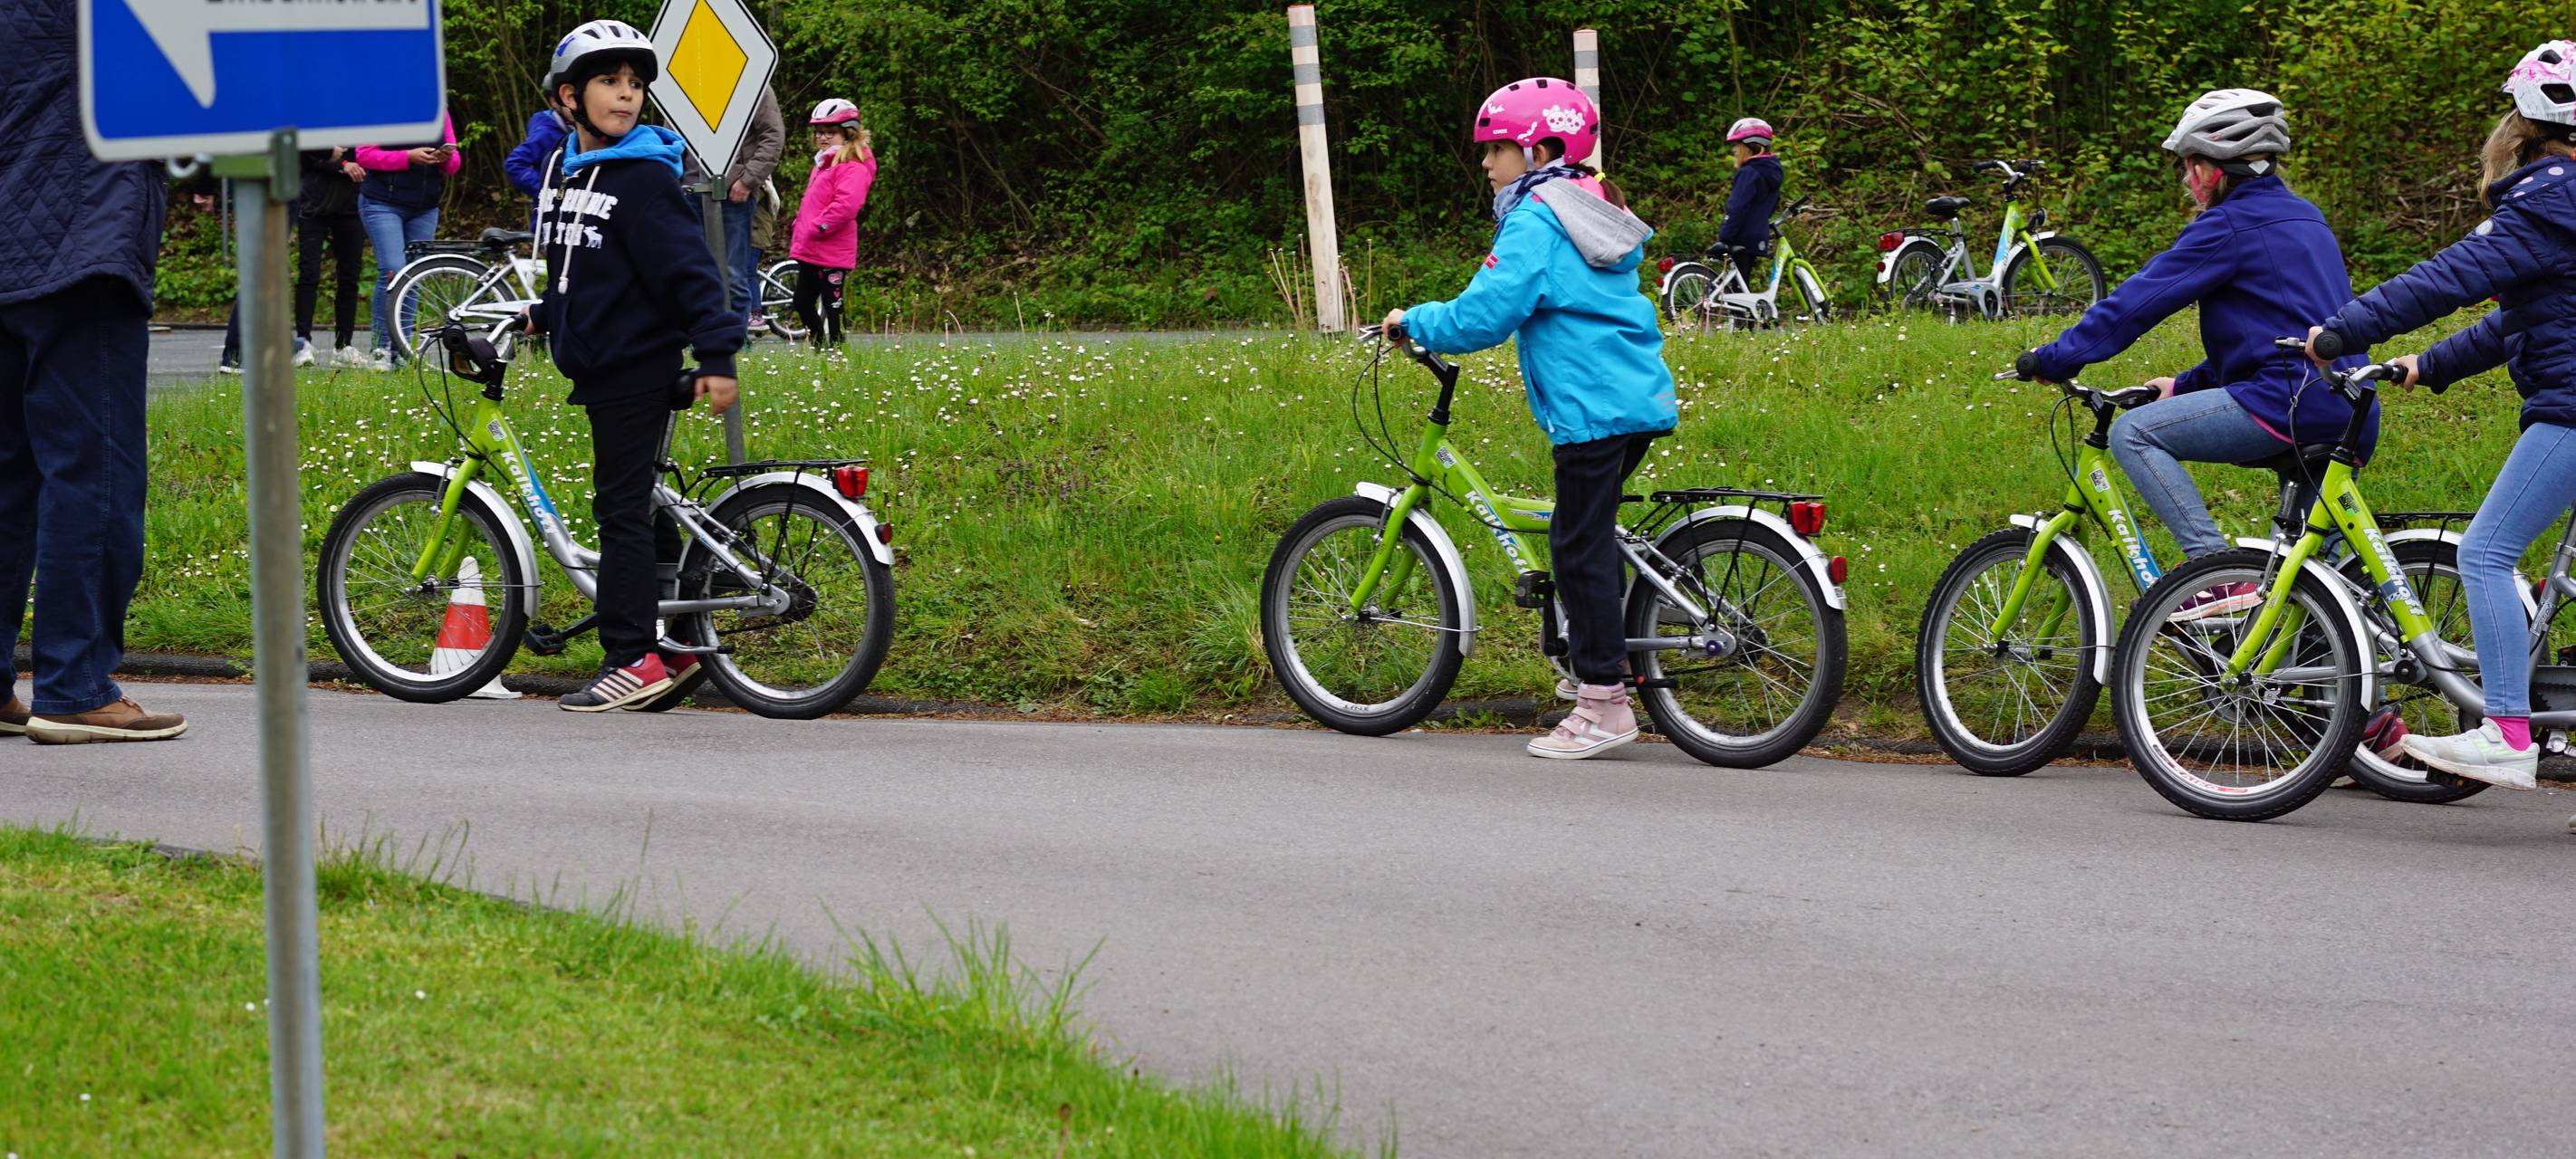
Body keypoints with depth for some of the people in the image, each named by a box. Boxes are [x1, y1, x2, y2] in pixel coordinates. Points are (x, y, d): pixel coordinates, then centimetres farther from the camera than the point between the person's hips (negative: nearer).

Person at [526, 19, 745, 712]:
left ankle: (632, 660, -3)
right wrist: (542, 316, 17)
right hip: (597, 365, 8)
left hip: (638, 366, -8)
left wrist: (717, 355, -22)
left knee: (623, 508, -7)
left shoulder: (644, 178, -13)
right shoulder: (563, 169, 11)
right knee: (634, 504, 13)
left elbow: (689, 268, -17)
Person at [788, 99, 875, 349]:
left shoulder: (852, 168, -14)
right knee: (803, 303, 16)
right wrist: (798, 234, 20)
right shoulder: (823, 165, 19)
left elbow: (845, 206, -27)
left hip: (831, 254, -10)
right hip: (809, 252, 10)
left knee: (832, 307, -6)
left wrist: (817, 229, -22)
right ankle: (819, 347, 26)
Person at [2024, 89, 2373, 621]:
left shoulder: (2227, 227, -6)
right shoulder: (2301, 217, 22)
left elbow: (2137, 301, -8)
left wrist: (2053, 359, 0)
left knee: (2133, 433, -8)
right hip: (2351, 417, 9)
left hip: (2294, 402, -9)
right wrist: (2183, 386, 26)